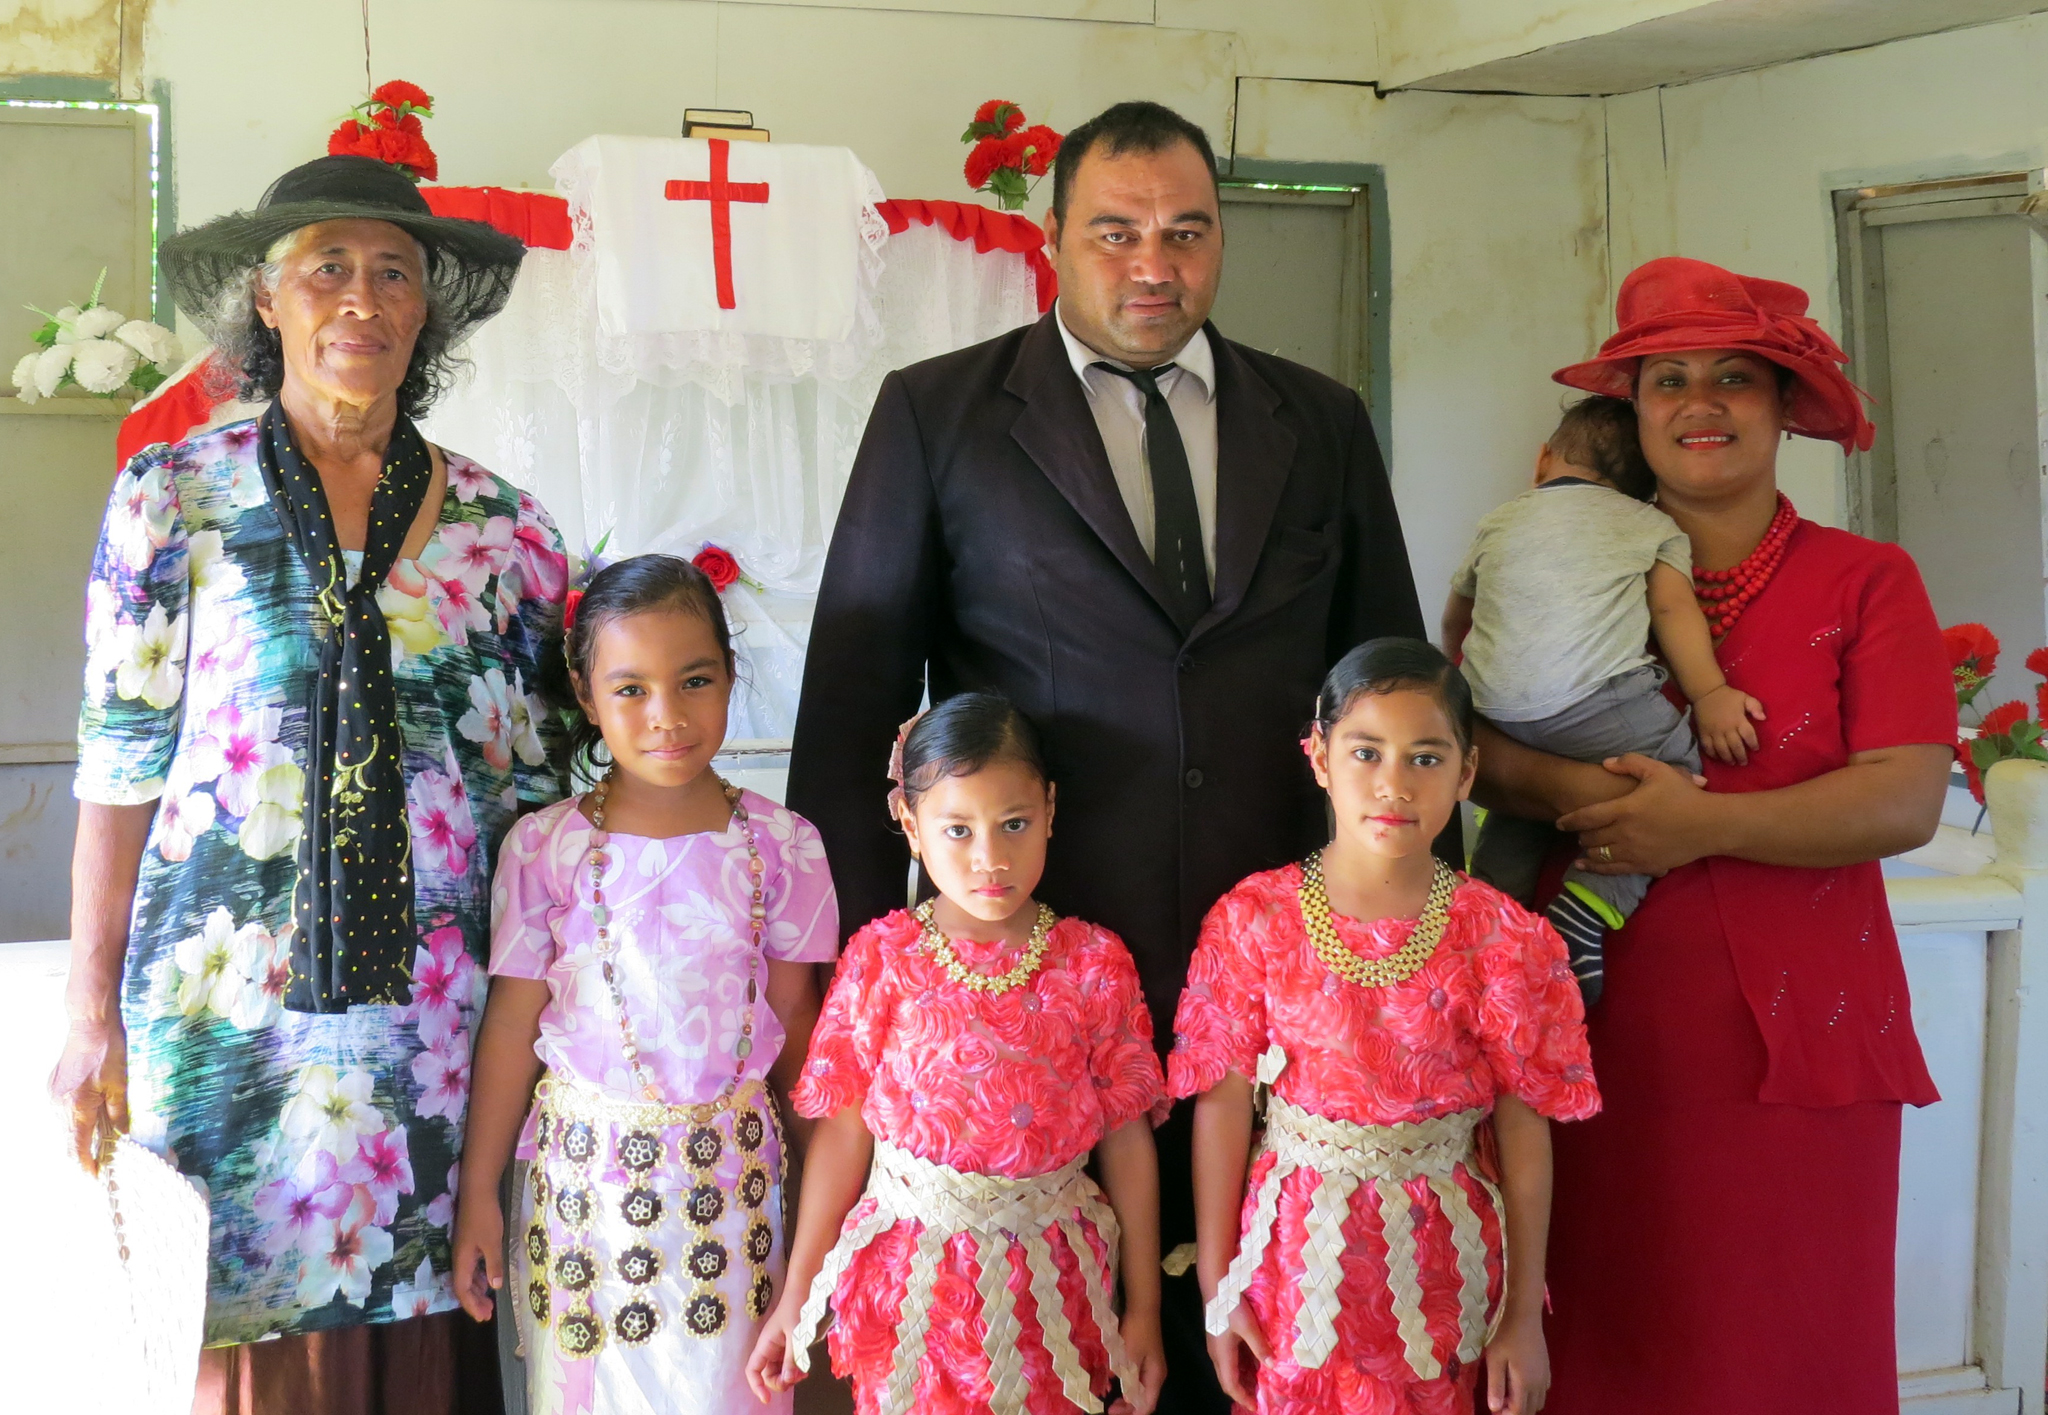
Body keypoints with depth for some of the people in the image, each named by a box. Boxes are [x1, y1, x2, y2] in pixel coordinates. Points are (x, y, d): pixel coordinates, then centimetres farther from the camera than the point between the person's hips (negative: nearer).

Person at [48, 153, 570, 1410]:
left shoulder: (503, 527, 6)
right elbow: (120, 762, 2)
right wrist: (94, 1010, -1)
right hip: (230, 1002, -1)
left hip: (435, 1008, 1)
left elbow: (533, 784, 9)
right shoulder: (174, 495, 2)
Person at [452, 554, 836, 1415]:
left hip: (729, 1163, 0)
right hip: (584, 1159, 0)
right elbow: (512, 1023, -2)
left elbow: (795, 1020, 2)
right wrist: (478, 1196, 2)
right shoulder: (545, 848, -6)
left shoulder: (779, 845, -4)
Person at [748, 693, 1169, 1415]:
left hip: (1050, 1284, 1)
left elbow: (1127, 1140, -1)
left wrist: (1143, 1307, 2)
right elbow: (843, 1134, -3)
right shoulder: (882, 958, -6)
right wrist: (794, 1297, 0)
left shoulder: (1095, 963, -5)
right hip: (914, 1275, 0)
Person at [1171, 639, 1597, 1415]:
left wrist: (1525, 1313, -2)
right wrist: (1215, 1287, -2)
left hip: (1438, 1257, 0)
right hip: (1297, 1251, 0)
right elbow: (1223, 1103, -5)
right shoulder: (1254, 921, -9)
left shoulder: (1502, 940, -9)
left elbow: (1524, 1129, -5)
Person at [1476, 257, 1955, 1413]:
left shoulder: (1865, 582, 3)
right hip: (1607, 1034, 2)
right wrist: (1572, 788, -18)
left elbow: (1906, 800, -8)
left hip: (1797, 1037, -1)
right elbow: (1466, 739, 0)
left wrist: (1704, 823, -17)